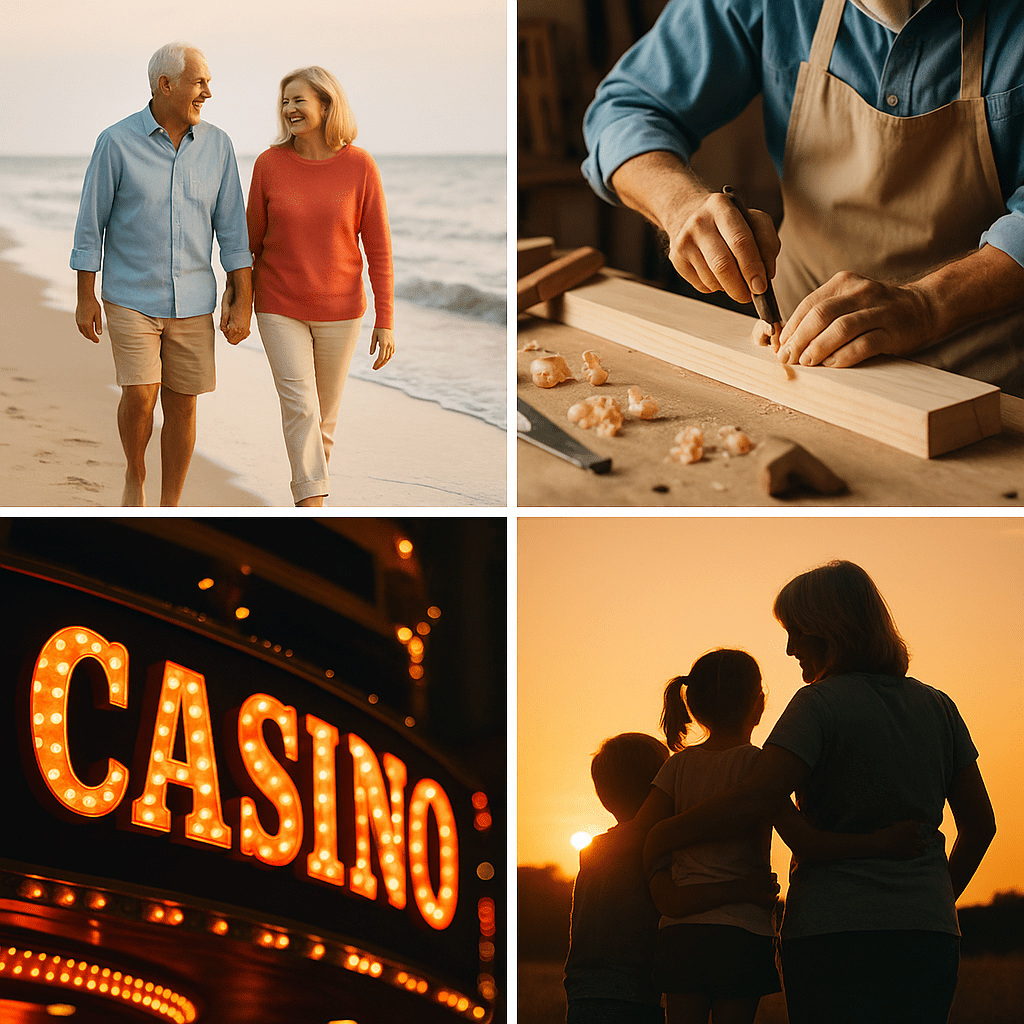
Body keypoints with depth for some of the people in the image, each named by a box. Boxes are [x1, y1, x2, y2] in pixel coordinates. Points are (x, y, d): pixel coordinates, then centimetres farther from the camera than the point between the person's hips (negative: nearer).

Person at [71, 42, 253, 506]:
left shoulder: (216, 145, -1)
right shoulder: (116, 142, -9)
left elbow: (231, 228, 1)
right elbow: (91, 223, -4)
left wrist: (243, 301, -5)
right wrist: (85, 298, -4)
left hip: (192, 303, 3)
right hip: (131, 299, -3)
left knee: (181, 406, 4)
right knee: (140, 397, -14)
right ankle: (134, 475, 16)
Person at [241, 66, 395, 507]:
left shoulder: (359, 165, -8)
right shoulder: (269, 164, -5)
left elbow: (378, 247, -5)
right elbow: (252, 241, 5)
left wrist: (385, 320, -7)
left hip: (340, 309, 1)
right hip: (279, 308, 0)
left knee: (326, 411, 12)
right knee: (299, 407, -10)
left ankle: (315, 472, 33)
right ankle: (312, 503, -9)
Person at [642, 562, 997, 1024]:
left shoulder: (820, 705, -7)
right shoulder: (938, 708, 11)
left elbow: (753, 802, -18)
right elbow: (980, 822, 16)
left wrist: (663, 835, -5)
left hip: (834, 932, -5)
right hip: (930, 934, 5)